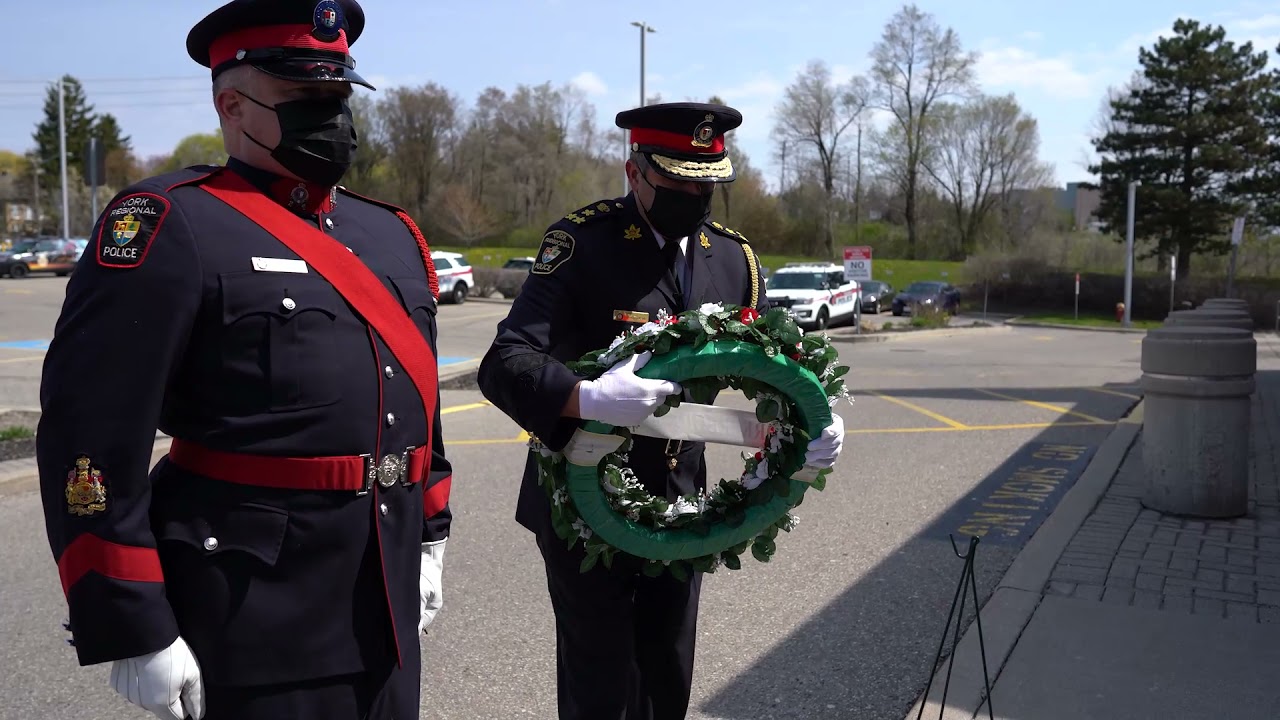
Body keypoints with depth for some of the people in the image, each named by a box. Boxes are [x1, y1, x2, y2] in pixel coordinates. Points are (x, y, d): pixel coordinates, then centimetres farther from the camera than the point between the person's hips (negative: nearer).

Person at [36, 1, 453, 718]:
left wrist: (429, 538, 16)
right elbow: (93, 437, -15)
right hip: (252, 620, -6)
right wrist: (133, 630, -15)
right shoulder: (170, 227, -11)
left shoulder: (393, 233, 11)